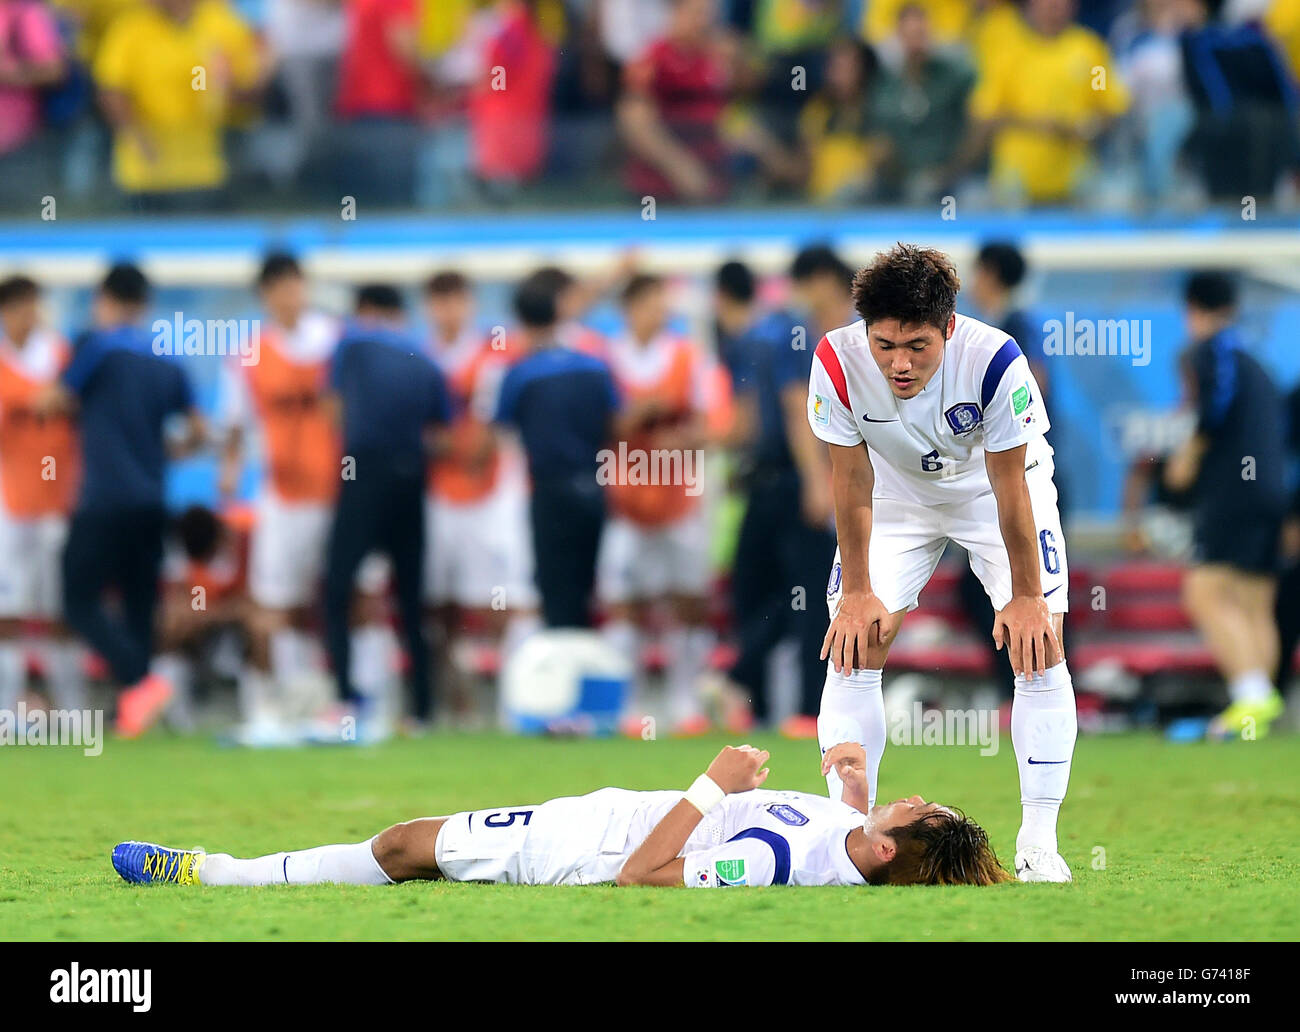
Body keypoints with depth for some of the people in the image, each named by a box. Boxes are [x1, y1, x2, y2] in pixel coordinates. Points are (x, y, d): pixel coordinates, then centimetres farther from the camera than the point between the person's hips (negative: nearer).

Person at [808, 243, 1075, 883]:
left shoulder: (995, 361, -36)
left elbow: (1010, 485, -26)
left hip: (994, 486, -2)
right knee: (852, 648, -7)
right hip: (897, 491, 2)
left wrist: (1026, 596, -19)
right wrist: (857, 592, -13)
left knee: (1038, 648, -13)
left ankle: (1039, 843, -8)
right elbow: (850, 477, -18)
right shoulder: (838, 363, -31)